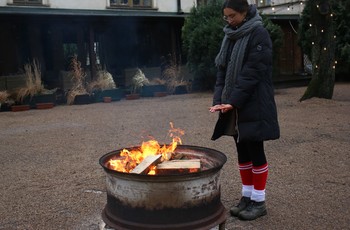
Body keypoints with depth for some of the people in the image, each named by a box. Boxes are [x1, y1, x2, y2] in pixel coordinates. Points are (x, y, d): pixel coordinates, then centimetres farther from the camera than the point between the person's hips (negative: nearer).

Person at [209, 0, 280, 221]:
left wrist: (233, 101, -22)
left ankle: (259, 201, 14)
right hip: (235, 106, 7)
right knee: (242, 151, 12)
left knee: (255, 151, 0)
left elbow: (252, 73, -18)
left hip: (254, 105, -7)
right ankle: (247, 196, 24)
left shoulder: (259, 34, -10)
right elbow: (222, 70, 9)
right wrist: (219, 99, -3)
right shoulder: (230, 36, 12)